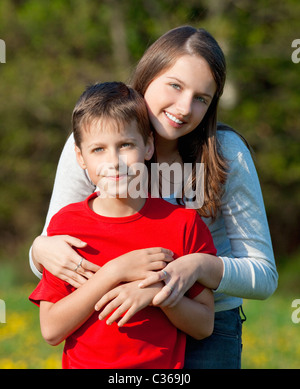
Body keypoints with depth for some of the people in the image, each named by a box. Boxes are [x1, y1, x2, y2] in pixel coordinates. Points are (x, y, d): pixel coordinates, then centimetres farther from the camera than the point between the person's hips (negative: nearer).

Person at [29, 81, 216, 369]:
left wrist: (159, 291, -13)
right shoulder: (66, 224, 1)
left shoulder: (184, 223, 1)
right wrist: (114, 273, -13)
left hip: (164, 368, -2)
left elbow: (204, 327, 2)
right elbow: (51, 331, -7)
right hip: (83, 365, 2)